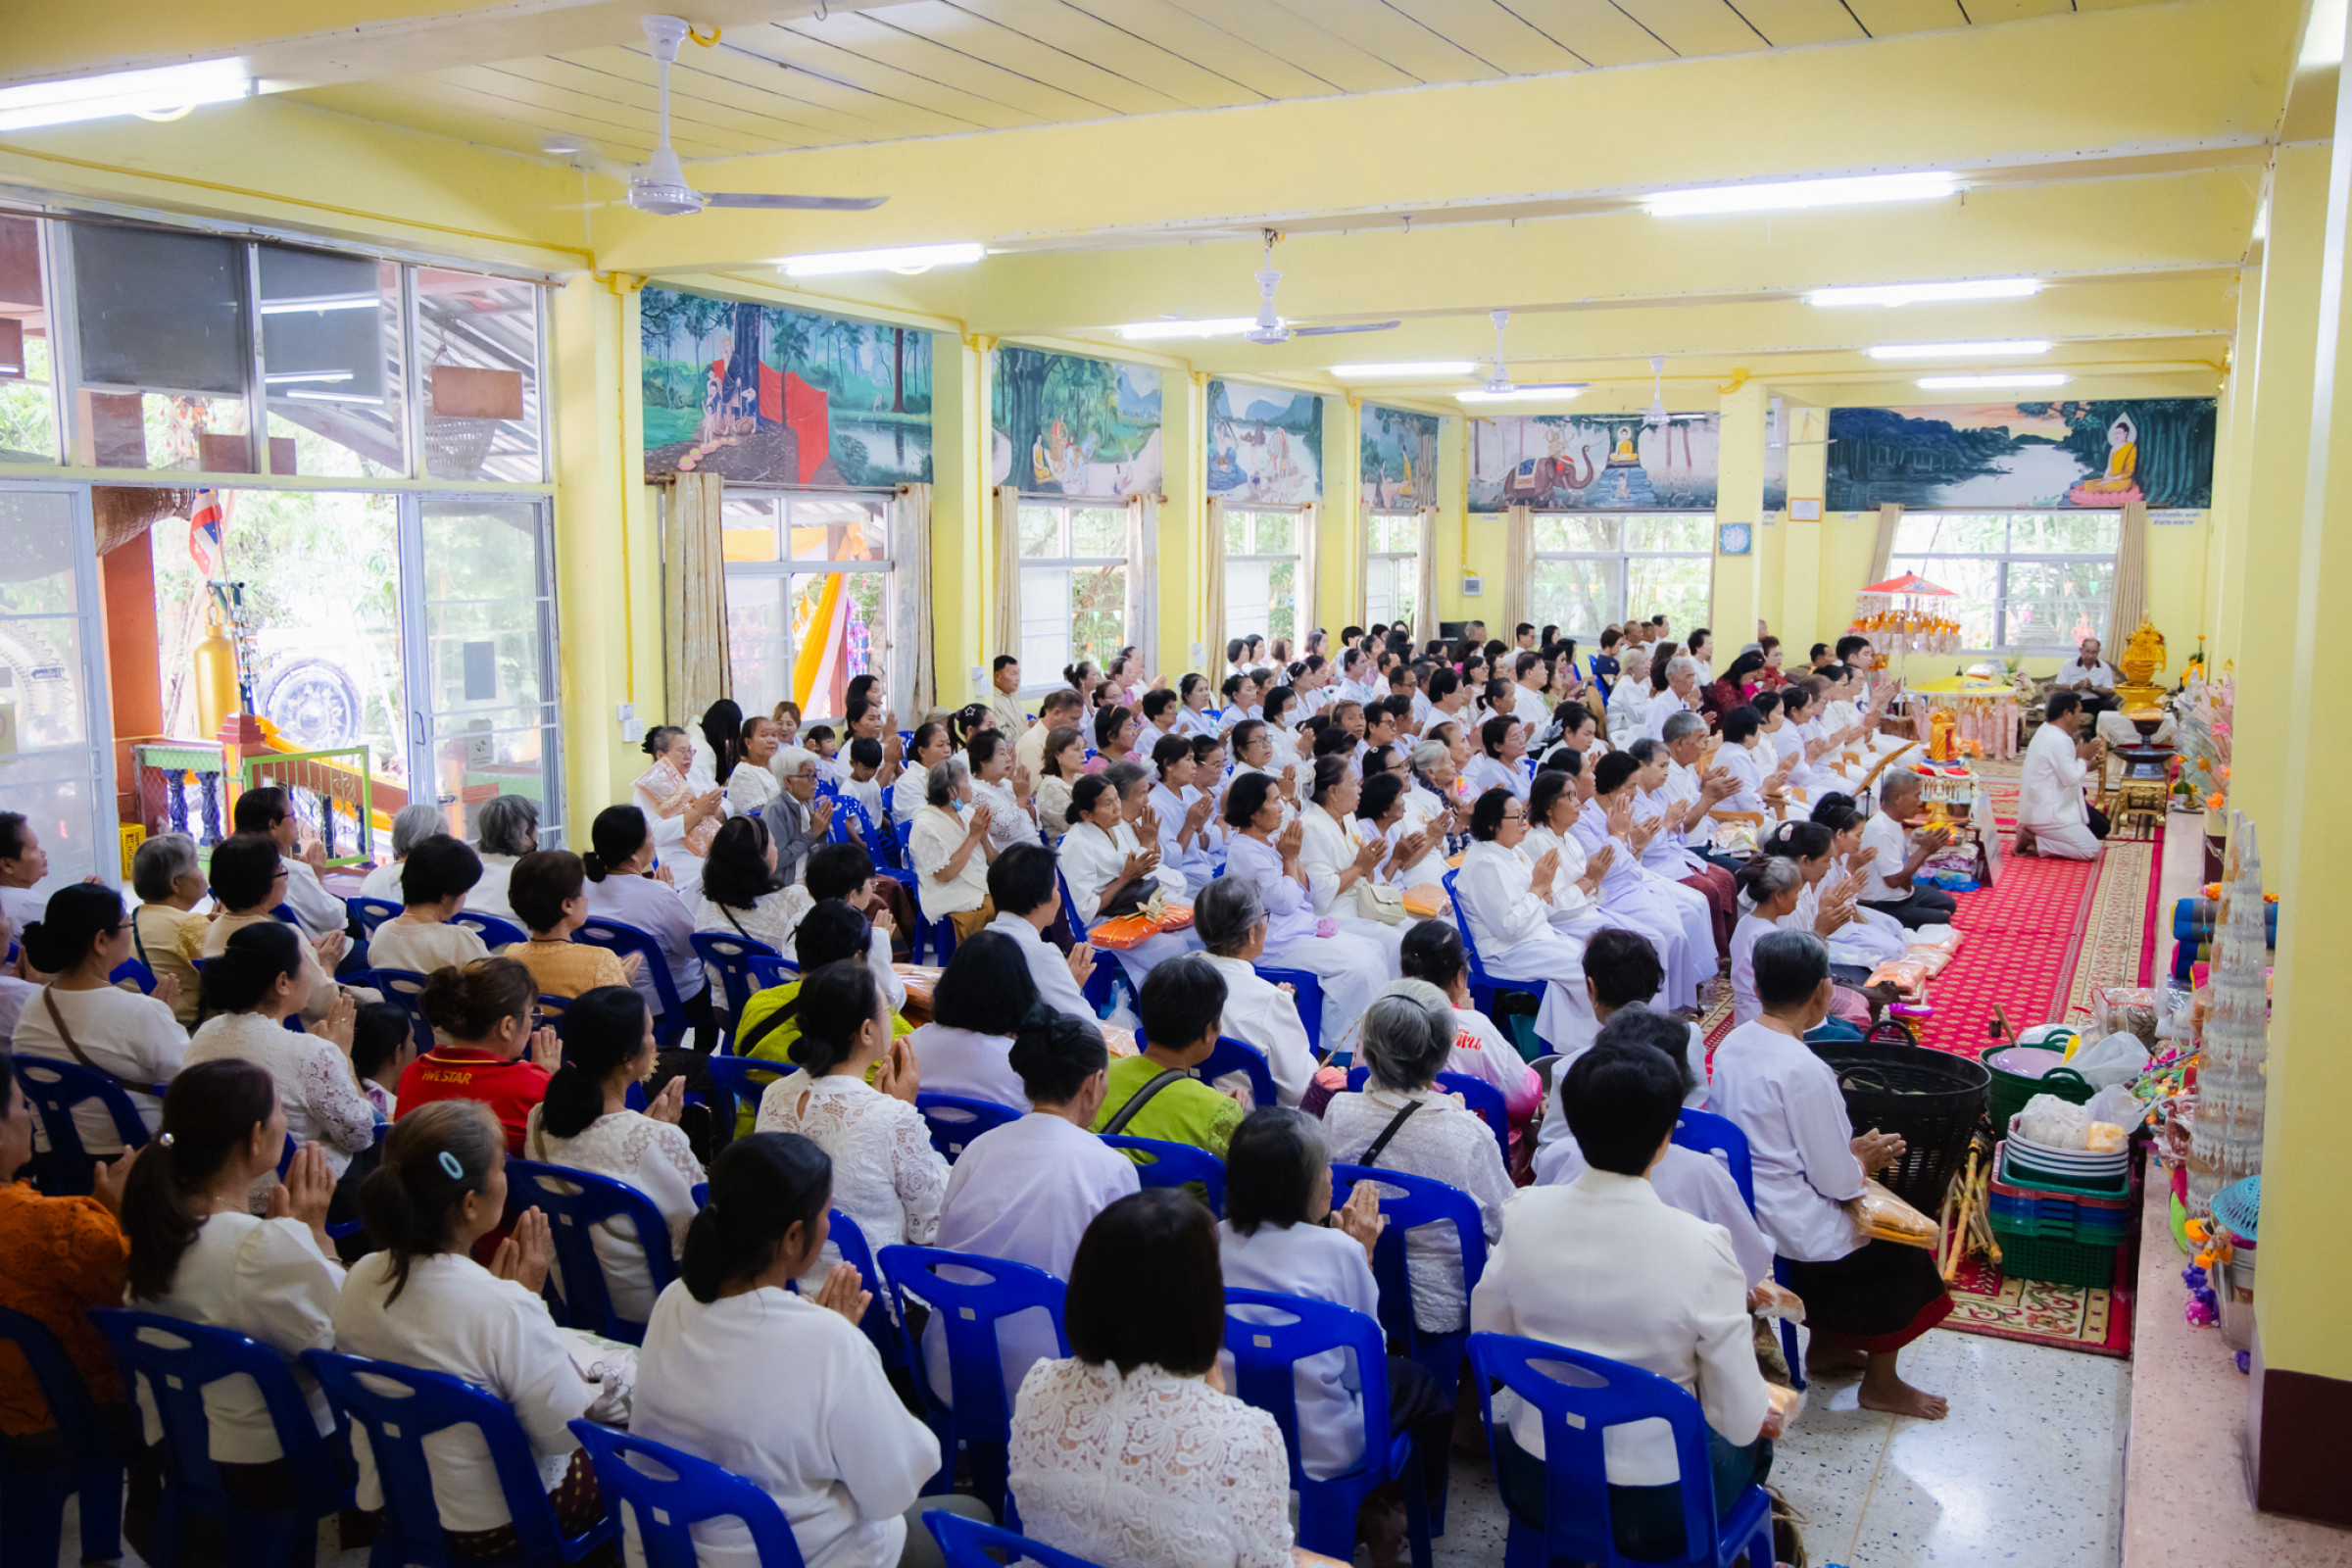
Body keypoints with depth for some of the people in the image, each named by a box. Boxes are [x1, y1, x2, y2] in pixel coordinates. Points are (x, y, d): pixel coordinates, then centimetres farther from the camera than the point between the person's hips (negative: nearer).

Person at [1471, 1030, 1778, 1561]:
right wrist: (1759, 1415, 6)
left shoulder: (1527, 1213, -13)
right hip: (1652, 1512, -3)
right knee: (1755, 1439, 28)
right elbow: (1740, 1419, -17)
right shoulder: (1701, 1247, -24)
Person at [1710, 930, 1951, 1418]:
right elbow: (1839, 1184, -17)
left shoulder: (1732, 1044, -2)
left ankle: (1824, 1345, 40)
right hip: (1791, 1233, -8)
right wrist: (1863, 1159, 4)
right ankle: (1880, 1383, 28)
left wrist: (1847, 1151, 12)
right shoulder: (1806, 1072, -25)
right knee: (1903, 1249, 13)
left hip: (1739, 1210, 8)